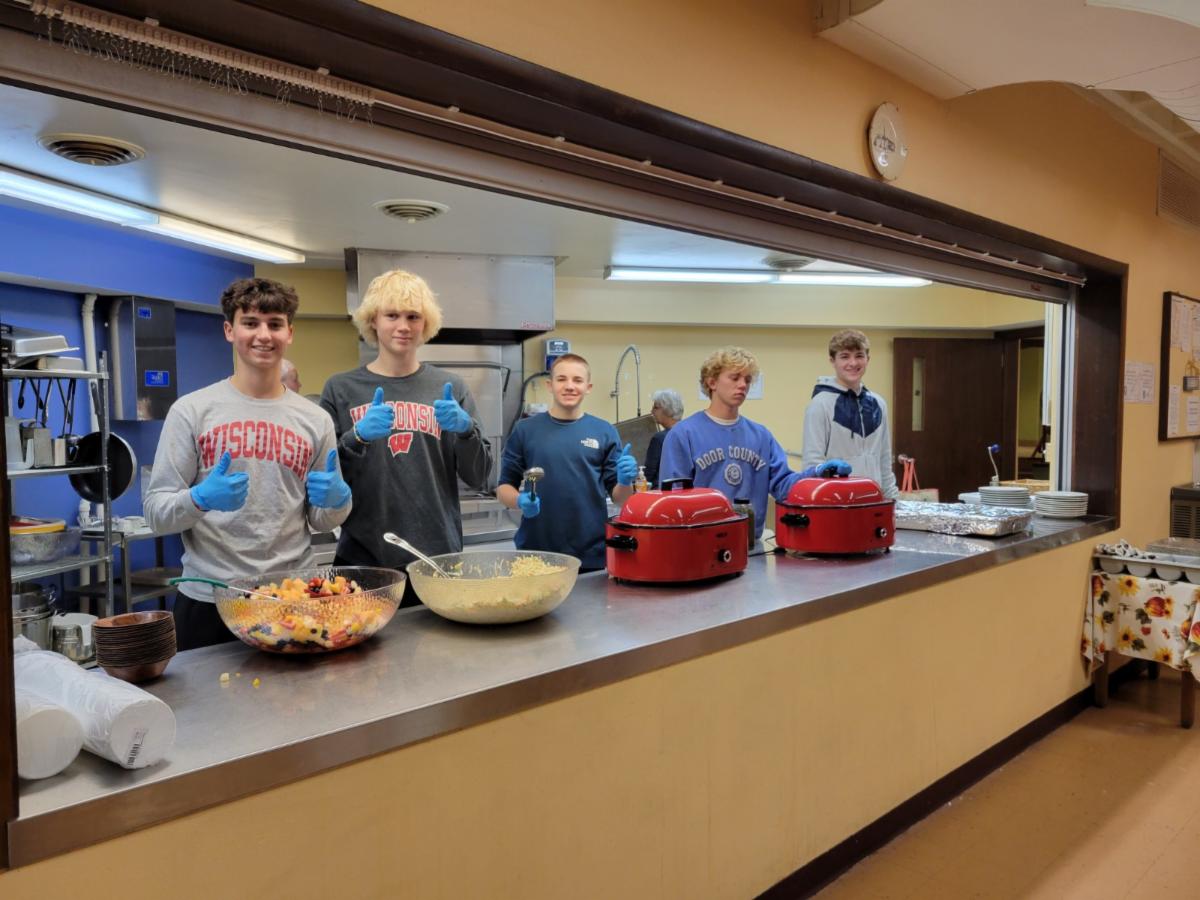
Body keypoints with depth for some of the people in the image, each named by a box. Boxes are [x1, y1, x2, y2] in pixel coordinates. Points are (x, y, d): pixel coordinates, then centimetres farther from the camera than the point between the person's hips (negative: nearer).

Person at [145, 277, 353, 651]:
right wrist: (201, 499, -22)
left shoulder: (315, 420, 5)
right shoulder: (191, 410, -1)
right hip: (208, 600, -2)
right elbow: (156, 514, -2)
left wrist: (337, 499, -10)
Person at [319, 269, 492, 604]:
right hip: (363, 560, -1)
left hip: (439, 558, 1)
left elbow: (478, 478, 4)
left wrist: (466, 430, -14)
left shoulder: (449, 387, 4)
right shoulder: (341, 389, 1)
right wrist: (356, 438, -18)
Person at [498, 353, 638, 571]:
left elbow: (620, 499, 4)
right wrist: (519, 501, -15)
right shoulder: (526, 430, 2)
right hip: (535, 553, 0)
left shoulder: (604, 432, 2)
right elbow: (504, 487, 5)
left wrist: (625, 481, -16)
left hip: (592, 556, 0)